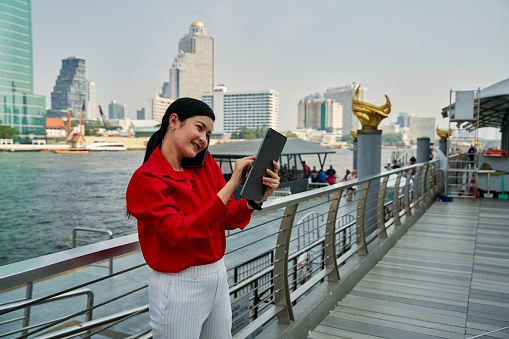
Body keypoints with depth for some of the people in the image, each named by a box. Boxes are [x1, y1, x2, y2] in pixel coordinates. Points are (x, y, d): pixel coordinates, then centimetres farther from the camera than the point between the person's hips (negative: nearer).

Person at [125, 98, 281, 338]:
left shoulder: (206, 164, 1)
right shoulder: (146, 179, -16)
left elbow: (229, 219, 2)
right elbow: (181, 234, -25)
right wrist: (231, 185, -26)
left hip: (218, 277, 6)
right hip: (179, 287, -6)